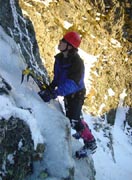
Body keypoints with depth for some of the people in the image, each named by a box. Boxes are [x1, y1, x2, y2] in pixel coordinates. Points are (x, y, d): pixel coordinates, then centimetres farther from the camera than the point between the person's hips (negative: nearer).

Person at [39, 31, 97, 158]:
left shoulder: (77, 62, -32)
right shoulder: (59, 58, -7)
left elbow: (71, 83, -41)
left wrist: (54, 94, -48)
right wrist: (52, 85, -5)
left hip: (77, 94, -8)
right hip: (68, 93, 9)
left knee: (73, 120, -15)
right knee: (71, 115, 25)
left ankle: (90, 143, 3)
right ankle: (84, 131, 51)